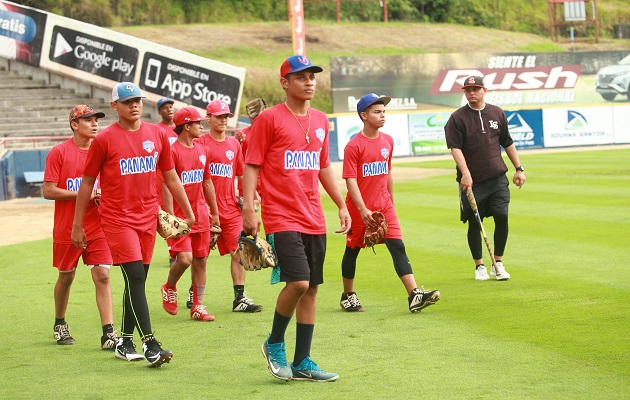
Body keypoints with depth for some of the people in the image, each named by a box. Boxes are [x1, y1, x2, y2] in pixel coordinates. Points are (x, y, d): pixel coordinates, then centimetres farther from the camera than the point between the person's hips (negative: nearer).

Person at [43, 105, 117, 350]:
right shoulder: (59, 152, -6)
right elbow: (48, 191, -10)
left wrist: (106, 196, -7)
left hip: (97, 226, 2)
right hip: (66, 228, -2)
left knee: (102, 276, -7)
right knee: (66, 277, 12)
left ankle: (108, 333, -10)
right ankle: (60, 325, 33)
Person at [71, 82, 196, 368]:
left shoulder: (157, 135, 7)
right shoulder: (104, 139, -4)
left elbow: (171, 177, 16)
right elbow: (87, 183, 2)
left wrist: (189, 213, 16)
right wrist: (77, 225, 2)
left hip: (148, 218, 5)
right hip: (117, 219, -5)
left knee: (137, 281, 9)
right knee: (135, 277, -13)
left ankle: (125, 342, 21)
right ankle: (150, 345, -17)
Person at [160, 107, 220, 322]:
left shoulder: (203, 150, 12)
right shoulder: (173, 151, -10)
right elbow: (167, 186, -13)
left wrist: (214, 213, 21)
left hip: (200, 214, 7)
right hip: (180, 217, -7)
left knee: (201, 260, 6)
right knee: (184, 258, -16)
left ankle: (198, 307, 12)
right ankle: (169, 288, 15)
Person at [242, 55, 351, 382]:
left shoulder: (320, 121, 13)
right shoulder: (269, 119, -5)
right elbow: (251, 167, -6)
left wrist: (341, 205, 20)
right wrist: (249, 210, -15)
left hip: (314, 220, 7)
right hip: (281, 217, -7)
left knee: (311, 289, 6)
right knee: (298, 282, -19)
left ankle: (302, 363, 14)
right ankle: (274, 343, 5)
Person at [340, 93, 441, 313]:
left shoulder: (387, 141, 7)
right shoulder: (354, 146, -12)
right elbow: (351, 180, -16)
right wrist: (363, 210, -24)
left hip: (384, 205, 4)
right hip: (359, 208, -4)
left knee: (398, 247, -9)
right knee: (352, 251, 10)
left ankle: (414, 295, -18)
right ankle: (348, 296, 27)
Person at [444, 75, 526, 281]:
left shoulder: (497, 113, 10)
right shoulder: (457, 118, -2)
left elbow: (508, 143, 18)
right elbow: (455, 148, -11)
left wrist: (519, 168, 15)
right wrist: (465, 173, -23)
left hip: (498, 179, 2)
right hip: (472, 181, -2)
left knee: (502, 218, -7)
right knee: (474, 223, 2)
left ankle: (498, 263, 7)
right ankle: (479, 266, 17)